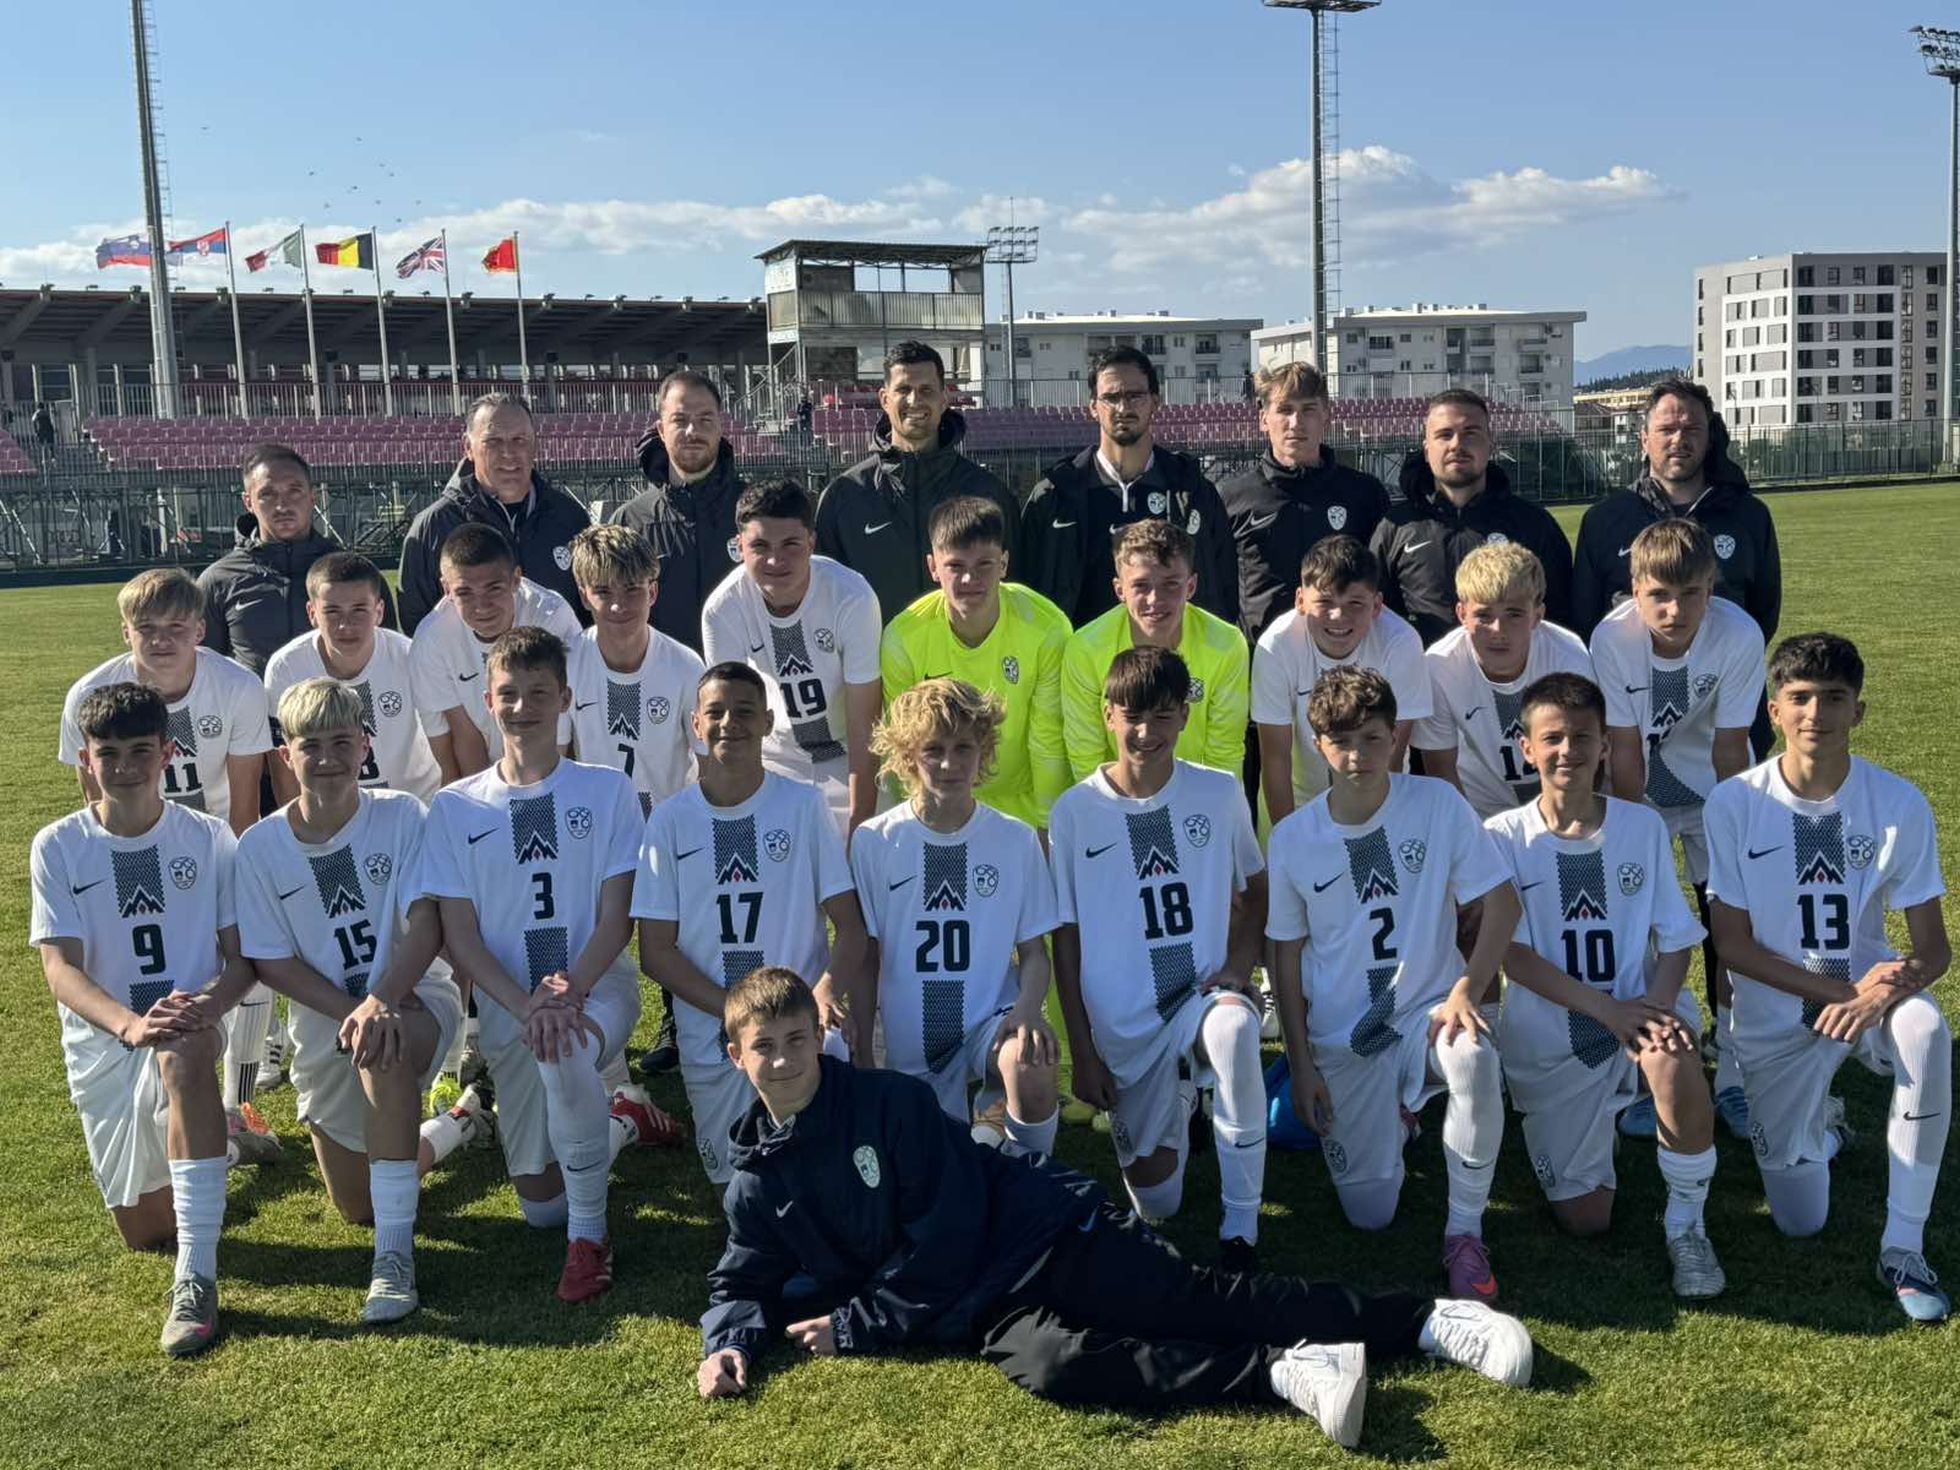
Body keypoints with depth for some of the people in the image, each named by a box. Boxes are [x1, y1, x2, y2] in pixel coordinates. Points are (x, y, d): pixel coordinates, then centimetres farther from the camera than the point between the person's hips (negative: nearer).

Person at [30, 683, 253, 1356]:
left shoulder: (209, 838, -1)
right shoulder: (58, 846, -2)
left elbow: (242, 957, -2)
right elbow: (59, 967, -10)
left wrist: (207, 1003, -26)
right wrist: (131, 1023, -30)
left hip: (190, 1031, -2)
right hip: (101, 1045, 2)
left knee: (182, 1054, -41)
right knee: (145, 1232, 4)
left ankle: (197, 1275, -39)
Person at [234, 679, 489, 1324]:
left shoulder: (399, 815, -13)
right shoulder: (260, 847, -8)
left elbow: (427, 922, -20)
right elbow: (272, 963, -8)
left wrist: (380, 1001, -37)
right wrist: (353, 1012, -22)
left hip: (416, 997, -4)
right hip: (324, 1022, 4)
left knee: (385, 1054, -41)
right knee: (357, 1207, 11)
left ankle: (395, 1252, -33)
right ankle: (462, 1121, 41)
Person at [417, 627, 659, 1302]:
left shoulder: (606, 791, 0)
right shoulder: (455, 808, 3)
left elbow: (616, 918, -5)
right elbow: (459, 935, -2)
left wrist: (568, 989, -24)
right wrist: (526, 1006, -18)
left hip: (599, 987, -2)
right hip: (508, 1005, 3)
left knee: (566, 1052, -40)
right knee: (539, 1206, 5)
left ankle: (589, 1235, -19)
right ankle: (620, 1122, 37)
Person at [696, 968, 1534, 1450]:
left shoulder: (891, 1100, -8)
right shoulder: (755, 1187, 6)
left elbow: (943, 1241, -11)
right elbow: (741, 1286, 13)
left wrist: (856, 1327, -11)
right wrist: (729, 1344, -11)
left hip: (1047, 1235, -2)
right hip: (982, 1310, 3)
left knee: (1210, 1306, -15)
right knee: (1046, 1365, -28)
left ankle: (1430, 1323, -9)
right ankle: (1284, 1373, -35)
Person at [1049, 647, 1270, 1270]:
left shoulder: (1220, 794, 0)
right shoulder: (1074, 811, -4)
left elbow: (1255, 891, 14)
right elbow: (1066, 939, 1)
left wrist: (1240, 964, -6)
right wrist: (1083, 1053, -1)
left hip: (1204, 994, 0)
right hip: (1125, 1026, 1)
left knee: (1234, 1031, -38)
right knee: (1156, 1203, 2)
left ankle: (1241, 1219, -20)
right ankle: (1176, 1102, 36)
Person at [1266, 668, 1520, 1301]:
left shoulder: (1437, 803, -9)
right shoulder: (1293, 839, -5)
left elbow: (1502, 901, -8)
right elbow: (1287, 955, 3)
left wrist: (1466, 992, -22)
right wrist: (1301, 1066, 0)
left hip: (1428, 1007, -1)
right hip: (1341, 1037, 2)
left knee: (1473, 1058, -38)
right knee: (1370, 1214, 0)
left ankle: (1465, 1230, -15)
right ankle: (1395, 1116, 35)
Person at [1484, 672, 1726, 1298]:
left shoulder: (1643, 826, 2)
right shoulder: (1503, 837, -4)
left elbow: (1676, 937, 1)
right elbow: (1513, 954, -9)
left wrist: (1658, 1005, -20)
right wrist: (1607, 1008, -20)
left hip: (1641, 1008, 0)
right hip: (1548, 1037, 0)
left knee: (1673, 1057, -38)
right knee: (1583, 1220, -3)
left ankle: (1686, 1222, -14)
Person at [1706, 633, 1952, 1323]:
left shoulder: (1899, 804, -12)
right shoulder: (1735, 803, -14)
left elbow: (1933, 948, -10)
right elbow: (1733, 944, -12)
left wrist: (1888, 990, -33)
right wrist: (1842, 991, -23)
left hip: (1869, 985, 0)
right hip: (1775, 1013, 0)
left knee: (1926, 1029, -38)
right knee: (1801, 1222, -1)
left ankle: (1904, 1244, -22)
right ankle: (1822, 1121, 36)